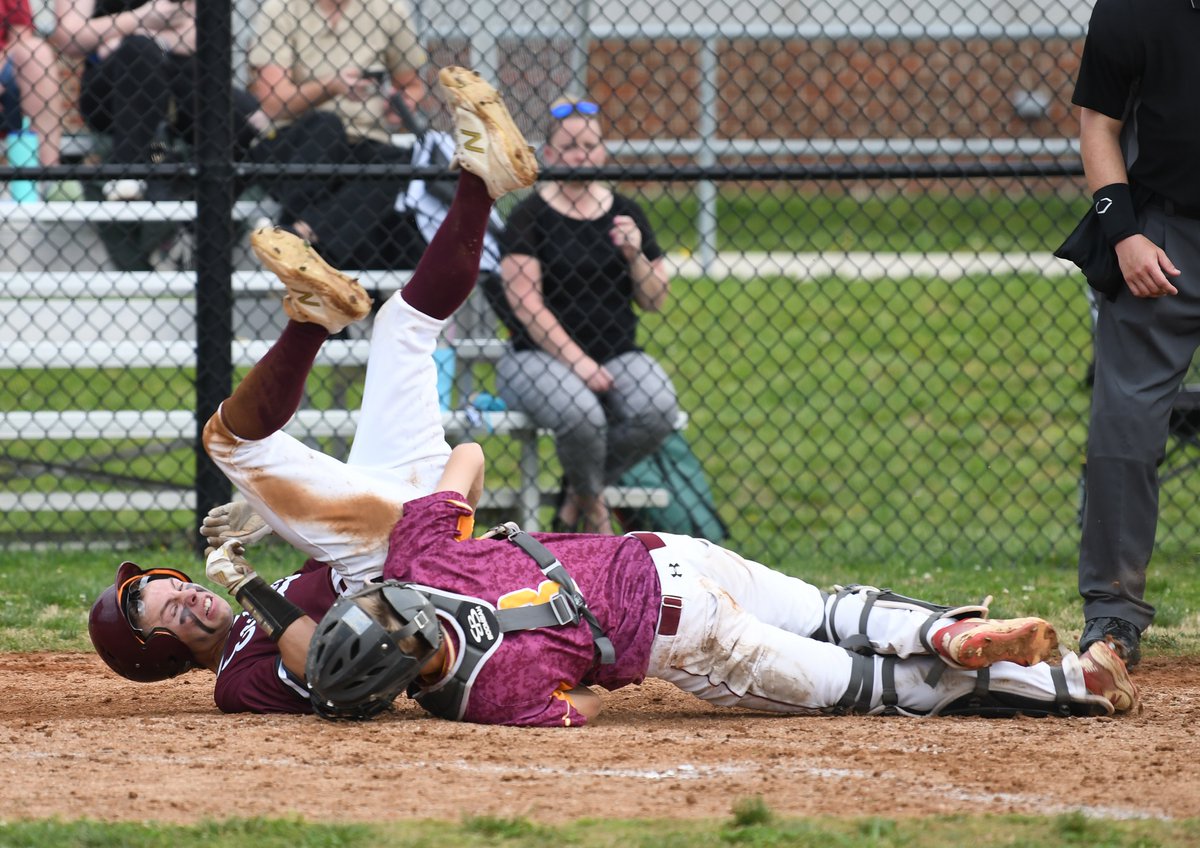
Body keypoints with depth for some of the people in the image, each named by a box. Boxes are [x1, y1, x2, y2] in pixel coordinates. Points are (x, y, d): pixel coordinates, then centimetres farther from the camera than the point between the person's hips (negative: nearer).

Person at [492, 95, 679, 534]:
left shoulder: (625, 213, 11)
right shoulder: (530, 217, -3)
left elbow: (654, 301, 13)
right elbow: (528, 305, -11)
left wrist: (635, 256, -8)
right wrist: (579, 363, -19)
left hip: (617, 353, 4)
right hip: (539, 355, -4)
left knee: (657, 411, -27)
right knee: (579, 413, -36)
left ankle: (578, 493, 1)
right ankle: (593, 503, 0)